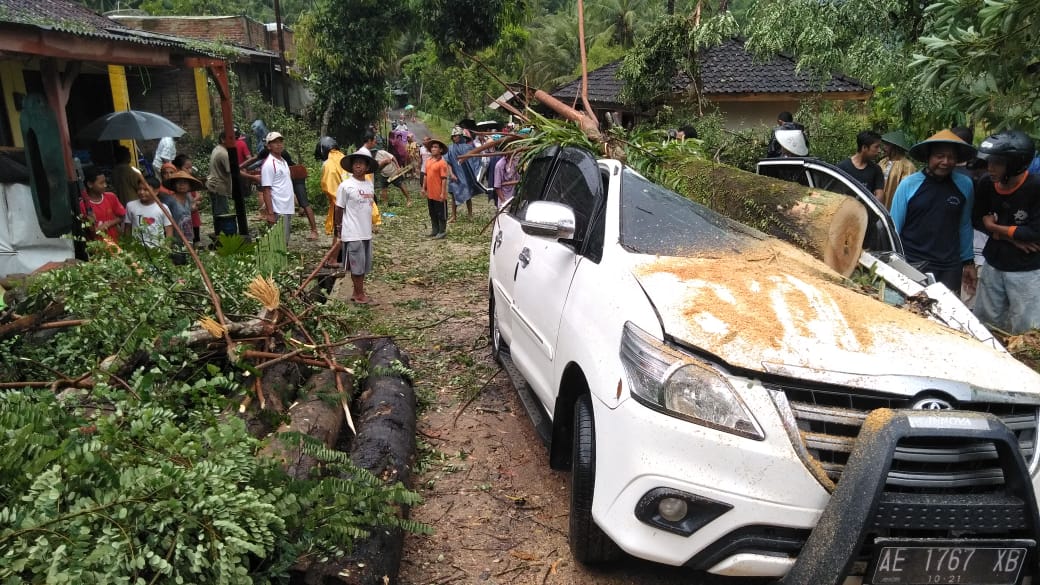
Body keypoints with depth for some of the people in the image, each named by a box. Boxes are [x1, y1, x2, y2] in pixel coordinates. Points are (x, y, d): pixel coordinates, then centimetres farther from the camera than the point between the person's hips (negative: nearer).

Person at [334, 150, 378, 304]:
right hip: (352, 233, -6)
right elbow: (339, 209, -4)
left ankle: (358, 293, 24)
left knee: (364, 264, 12)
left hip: (367, 233, 6)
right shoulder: (345, 186, -11)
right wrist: (340, 229, 3)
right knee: (357, 265, 1)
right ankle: (359, 294, 12)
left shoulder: (370, 184, 7)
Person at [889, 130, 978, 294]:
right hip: (912, 266, -2)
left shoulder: (965, 185, 2)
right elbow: (894, 228, -1)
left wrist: (968, 262, 13)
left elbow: (964, 226, 11)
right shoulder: (908, 185, -6)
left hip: (950, 268, 2)